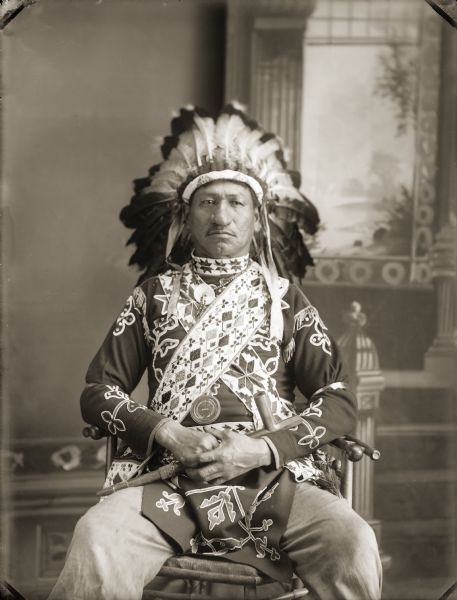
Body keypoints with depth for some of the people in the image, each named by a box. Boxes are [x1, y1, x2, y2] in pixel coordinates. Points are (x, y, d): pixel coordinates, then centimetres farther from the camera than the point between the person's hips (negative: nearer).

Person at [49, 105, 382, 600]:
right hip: (169, 482, 0)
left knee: (353, 542, -30)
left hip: (273, 480, 1)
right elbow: (98, 391, 12)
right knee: (97, 537, -34)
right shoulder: (155, 294, 18)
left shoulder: (285, 300, 18)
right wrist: (167, 434, -7)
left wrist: (260, 449, -8)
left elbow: (339, 402, 9)